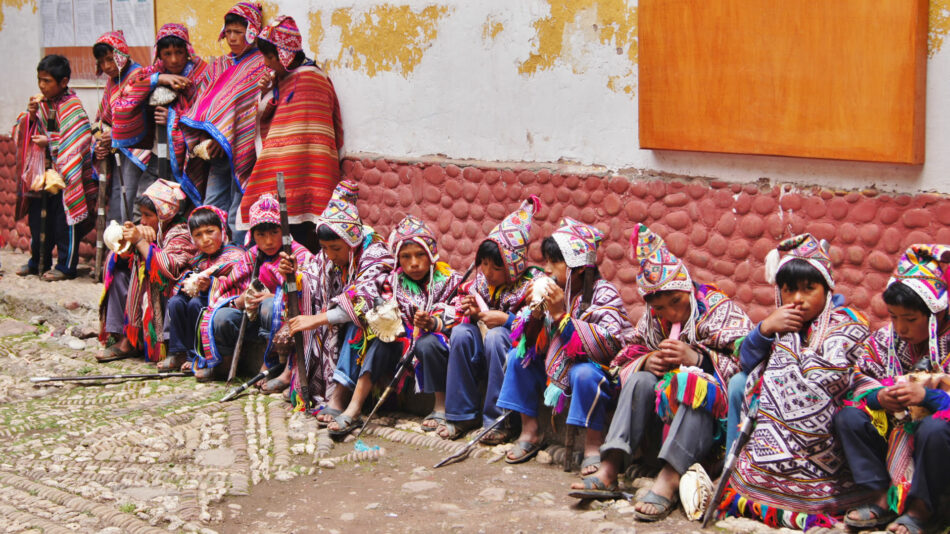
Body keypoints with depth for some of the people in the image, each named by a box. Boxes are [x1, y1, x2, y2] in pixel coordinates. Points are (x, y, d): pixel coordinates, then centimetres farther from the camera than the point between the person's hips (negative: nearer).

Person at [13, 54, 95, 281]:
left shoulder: (71, 106, -10)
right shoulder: (40, 103, 9)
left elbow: (80, 139, -16)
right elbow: (21, 133, 12)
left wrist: (50, 143, -17)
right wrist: (30, 115, -6)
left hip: (63, 173, -6)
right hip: (39, 172, 7)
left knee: (64, 220, 0)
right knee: (38, 219, 13)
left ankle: (66, 265, 9)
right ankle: (38, 262, 26)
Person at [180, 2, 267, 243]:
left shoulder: (261, 66, -2)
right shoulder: (217, 66, 18)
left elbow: (255, 112, -10)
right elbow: (203, 103, 14)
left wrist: (224, 139, -15)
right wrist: (197, 137, -2)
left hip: (242, 150, -6)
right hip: (218, 151, 6)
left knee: (237, 216, -8)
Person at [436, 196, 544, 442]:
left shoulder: (533, 283, -11)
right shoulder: (481, 280, 4)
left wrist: (507, 319, -25)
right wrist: (472, 313, -10)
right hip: (481, 356, 5)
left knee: (495, 336, -33)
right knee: (460, 332, -21)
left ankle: (498, 419, -27)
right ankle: (461, 415, -14)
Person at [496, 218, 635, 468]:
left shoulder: (604, 294, -17)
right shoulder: (552, 291, -1)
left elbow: (606, 346, -31)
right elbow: (532, 343, 2)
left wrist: (561, 315, -31)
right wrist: (535, 312, -19)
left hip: (599, 369, -7)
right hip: (556, 368, 7)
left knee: (584, 373, -36)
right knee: (519, 356, -2)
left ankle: (593, 446, -23)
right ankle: (529, 432, 4)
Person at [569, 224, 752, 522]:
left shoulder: (719, 309, -6)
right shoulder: (653, 318, 8)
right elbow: (627, 359, 7)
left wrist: (696, 358, -29)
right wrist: (646, 361, -16)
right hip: (663, 406, 4)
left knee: (697, 383, -33)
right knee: (640, 379, -21)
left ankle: (669, 479, -46)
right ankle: (609, 470, -32)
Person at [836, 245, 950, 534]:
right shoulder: (885, 339, 2)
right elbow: (861, 379, 3)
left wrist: (927, 396, -30)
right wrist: (878, 396, -19)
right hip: (893, 429, 5)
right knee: (847, 417, -15)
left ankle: (921, 508, -15)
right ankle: (883, 498, -11)